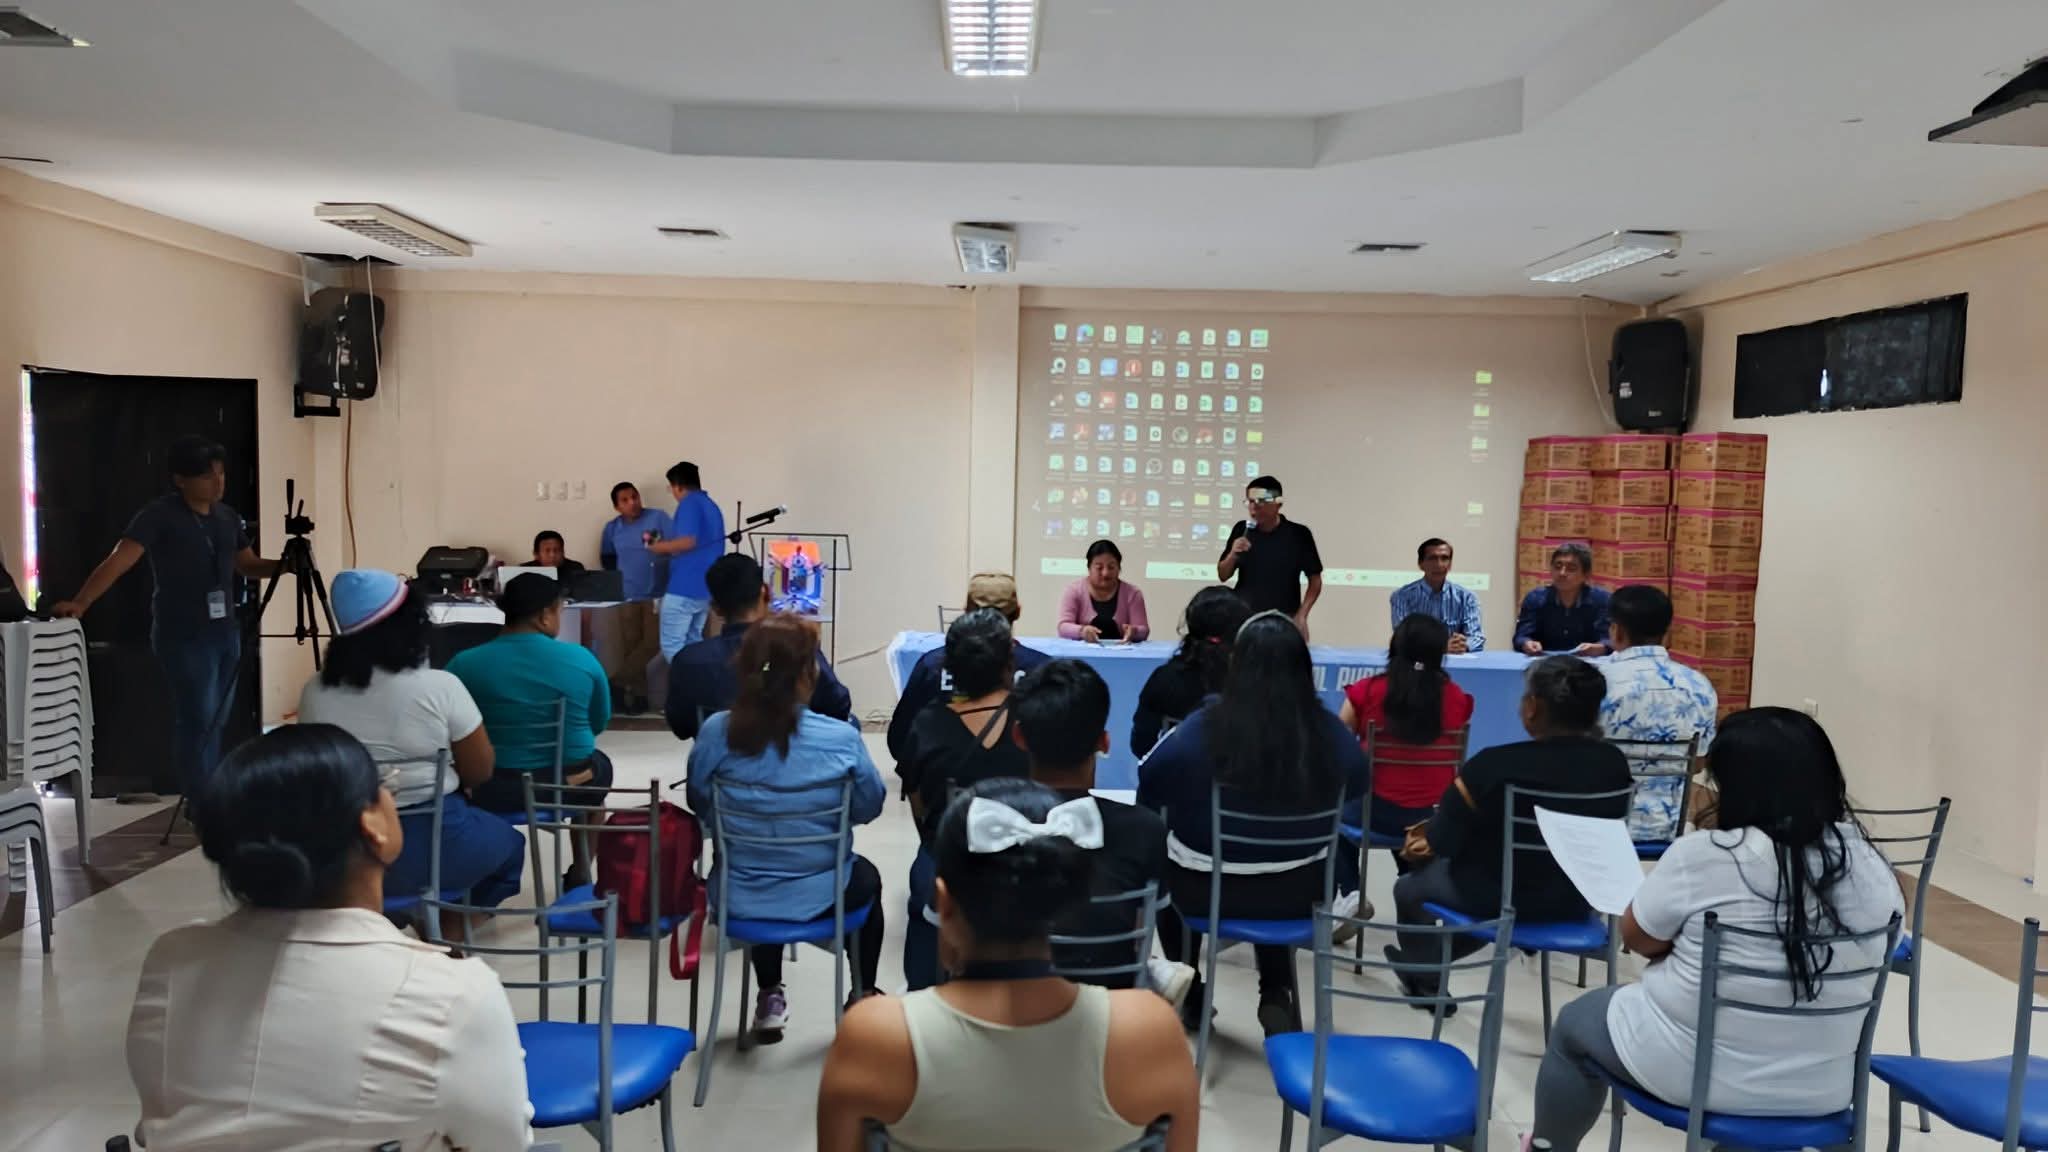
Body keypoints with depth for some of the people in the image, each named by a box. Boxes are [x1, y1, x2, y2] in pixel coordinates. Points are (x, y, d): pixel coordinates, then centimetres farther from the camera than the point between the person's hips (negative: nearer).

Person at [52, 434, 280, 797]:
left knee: (216, 722, 12)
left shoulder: (227, 517, 9)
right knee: (198, 721, -7)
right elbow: (119, 560, -19)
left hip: (225, 632, 6)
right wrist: (80, 603, -32)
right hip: (184, 637, -6)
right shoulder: (160, 515, -10)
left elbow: (248, 566, 16)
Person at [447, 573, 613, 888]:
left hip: (493, 791, 0)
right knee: (599, 764, 34)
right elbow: (599, 723, 7)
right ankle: (580, 875, 40)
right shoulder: (581, 659, -7)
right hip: (569, 785, 0)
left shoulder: (465, 664, -9)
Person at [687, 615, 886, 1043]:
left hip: (739, 896, 2)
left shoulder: (716, 733, -16)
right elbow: (869, 809, -5)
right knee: (866, 878, 33)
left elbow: (700, 806, -1)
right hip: (819, 897, -2)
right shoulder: (842, 740, -21)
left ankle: (770, 999, 48)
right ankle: (864, 996, 45)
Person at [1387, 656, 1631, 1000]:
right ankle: (1427, 968, 47)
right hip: (1576, 902, 5)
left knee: (1409, 886, 24)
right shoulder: (1614, 765, -11)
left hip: (1495, 900, -5)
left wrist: (1427, 835, 6)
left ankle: (1423, 969, 48)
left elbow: (1437, 843, -17)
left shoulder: (1495, 765, -26)